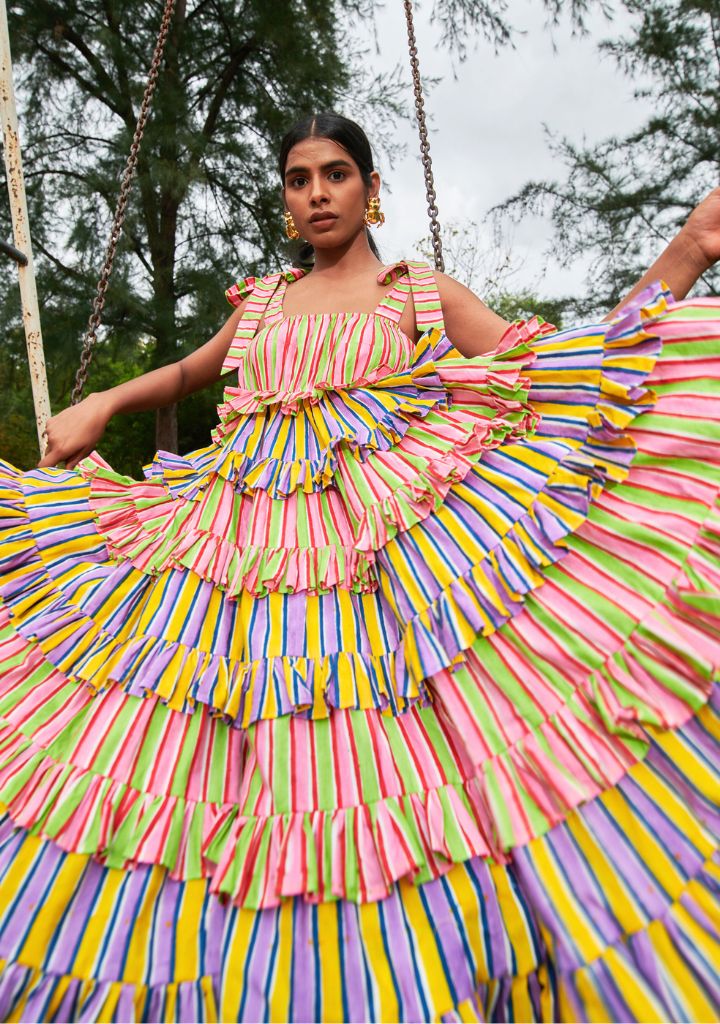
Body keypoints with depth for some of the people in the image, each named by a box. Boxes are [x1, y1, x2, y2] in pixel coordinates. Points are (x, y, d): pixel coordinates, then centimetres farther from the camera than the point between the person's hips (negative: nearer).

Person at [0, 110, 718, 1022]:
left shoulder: (425, 295, 11)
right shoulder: (263, 301, 21)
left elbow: (560, 371, 4)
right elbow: (185, 375, 36)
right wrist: (102, 404, 19)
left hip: (400, 532, -3)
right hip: (246, 541, 4)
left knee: (383, 765, -10)